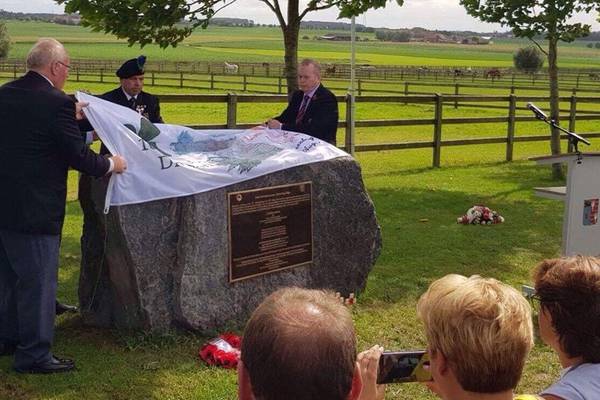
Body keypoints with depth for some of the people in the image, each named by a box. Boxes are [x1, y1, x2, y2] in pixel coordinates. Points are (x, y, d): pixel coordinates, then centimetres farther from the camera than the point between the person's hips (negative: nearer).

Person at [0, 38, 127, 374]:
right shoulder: (56, 103, -19)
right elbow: (78, 156, -17)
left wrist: (70, 117, 24)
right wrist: (111, 164, 0)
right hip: (34, 208, -8)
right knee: (38, 280, 3)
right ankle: (34, 354, 13)